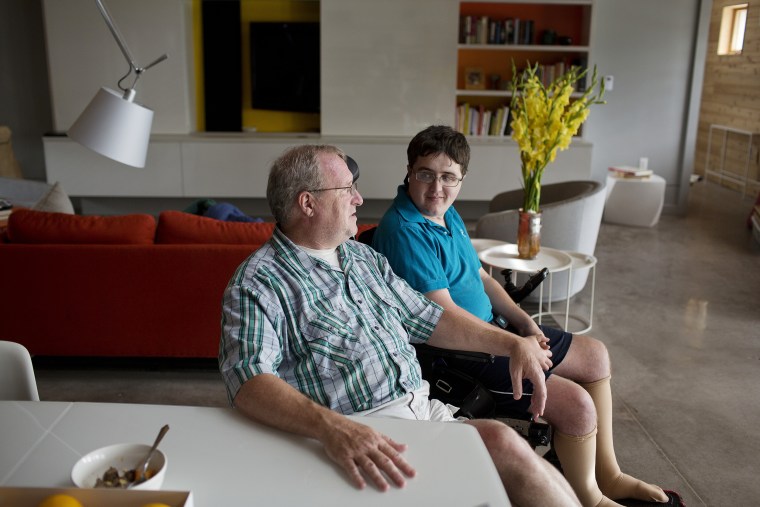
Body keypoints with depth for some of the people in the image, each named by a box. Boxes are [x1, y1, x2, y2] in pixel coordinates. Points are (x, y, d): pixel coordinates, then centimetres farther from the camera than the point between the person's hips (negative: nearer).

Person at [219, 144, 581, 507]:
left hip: (425, 409, 7)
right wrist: (333, 429, -39)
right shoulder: (258, 283, -7)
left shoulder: (364, 257, 18)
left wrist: (512, 344, 14)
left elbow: (425, 318, 23)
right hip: (357, 436, -7)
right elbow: (248, 380, -21)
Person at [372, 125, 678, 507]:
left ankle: (608, 475, 26)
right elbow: (445, 314, -24)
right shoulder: (403, 230, -22)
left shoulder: (447, 214, 9)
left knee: (595, 355, 13)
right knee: (576, 404, -16)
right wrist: (515, 345, -16)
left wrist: (524, 322, 1)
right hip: (455, 353, -11)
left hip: (489, 328, 11)